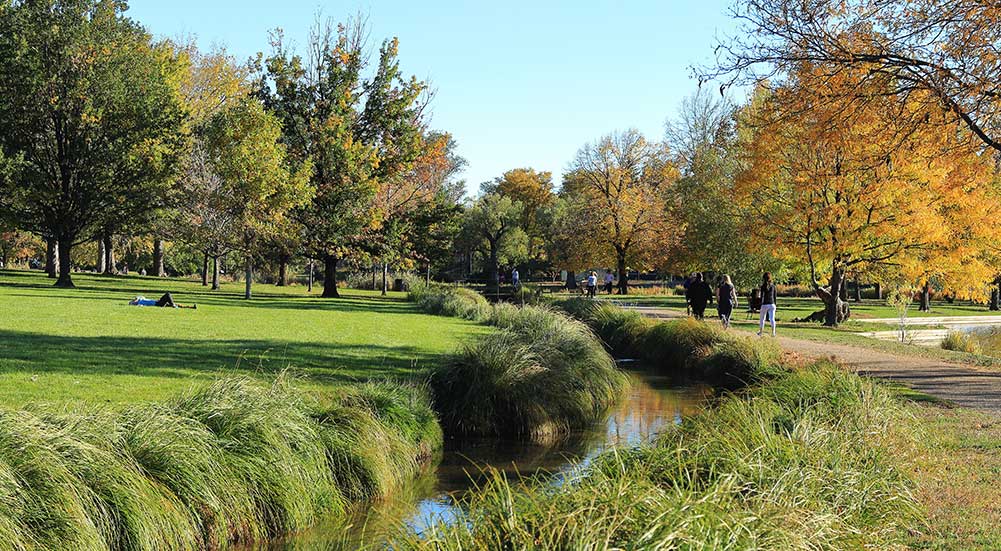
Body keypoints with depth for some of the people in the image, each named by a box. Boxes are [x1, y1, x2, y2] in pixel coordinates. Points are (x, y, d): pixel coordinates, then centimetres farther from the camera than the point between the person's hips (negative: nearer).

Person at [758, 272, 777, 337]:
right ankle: (773, 332, -13)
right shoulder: (773, 286, 4)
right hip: (772, 304, 3)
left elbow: (762, 296, -10)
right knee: (772, 319, -1)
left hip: (765, 304, -3)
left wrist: (761, 304, -6)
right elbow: (775, 296, 9)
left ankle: (760, 332, 23)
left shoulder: (763, 286, -7)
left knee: (762, 319, 12)